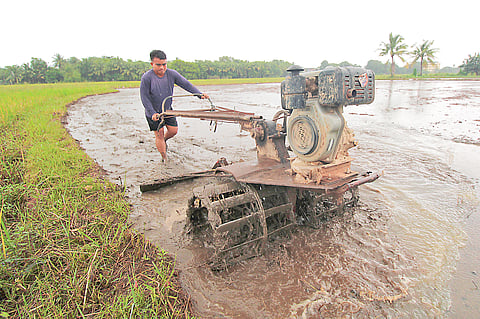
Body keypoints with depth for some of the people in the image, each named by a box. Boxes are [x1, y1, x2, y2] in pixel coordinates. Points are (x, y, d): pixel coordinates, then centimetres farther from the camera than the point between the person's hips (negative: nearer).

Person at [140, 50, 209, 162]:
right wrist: (153, 113, -26)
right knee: (159, 134, 0)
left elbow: (186, 84, -9)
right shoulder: (146, 78, -21)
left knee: (173, 130, 6)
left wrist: (199, 94, -20)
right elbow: (144, 98, -19)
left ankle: (163, 141, 41)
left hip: (168, 109, 4)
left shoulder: (172, 74, -11)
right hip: (153, 112, -4)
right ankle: (164, 158, 16)